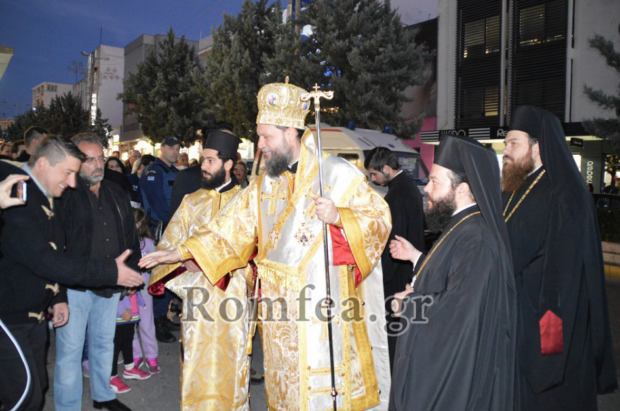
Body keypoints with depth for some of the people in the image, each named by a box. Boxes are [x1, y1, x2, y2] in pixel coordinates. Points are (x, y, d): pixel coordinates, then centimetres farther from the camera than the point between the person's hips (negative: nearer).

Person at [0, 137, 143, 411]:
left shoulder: (45, 198, 9)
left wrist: (58, 298, 10)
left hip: (34, 314, 9)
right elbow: (43, 259, -26)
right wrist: (110, 272, -24)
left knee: (36, 387, 14)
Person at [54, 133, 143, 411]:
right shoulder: (65, 194, -10)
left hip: (111, 284, 6)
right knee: (70, 349, 3)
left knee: (104, 342, 20)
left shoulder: (116, 194, 10)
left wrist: (131, 268, 8)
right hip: (75, 285, -6)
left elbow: (130, 236, 16)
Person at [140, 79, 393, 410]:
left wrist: (339, 216, -20)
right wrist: (182, 253, 1)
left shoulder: (339, 174, -4)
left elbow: (380, 218, -3)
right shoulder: (263, 186, 12)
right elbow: (231, 228, 10)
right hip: (280, 310, 4)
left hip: (329, 306, -4)